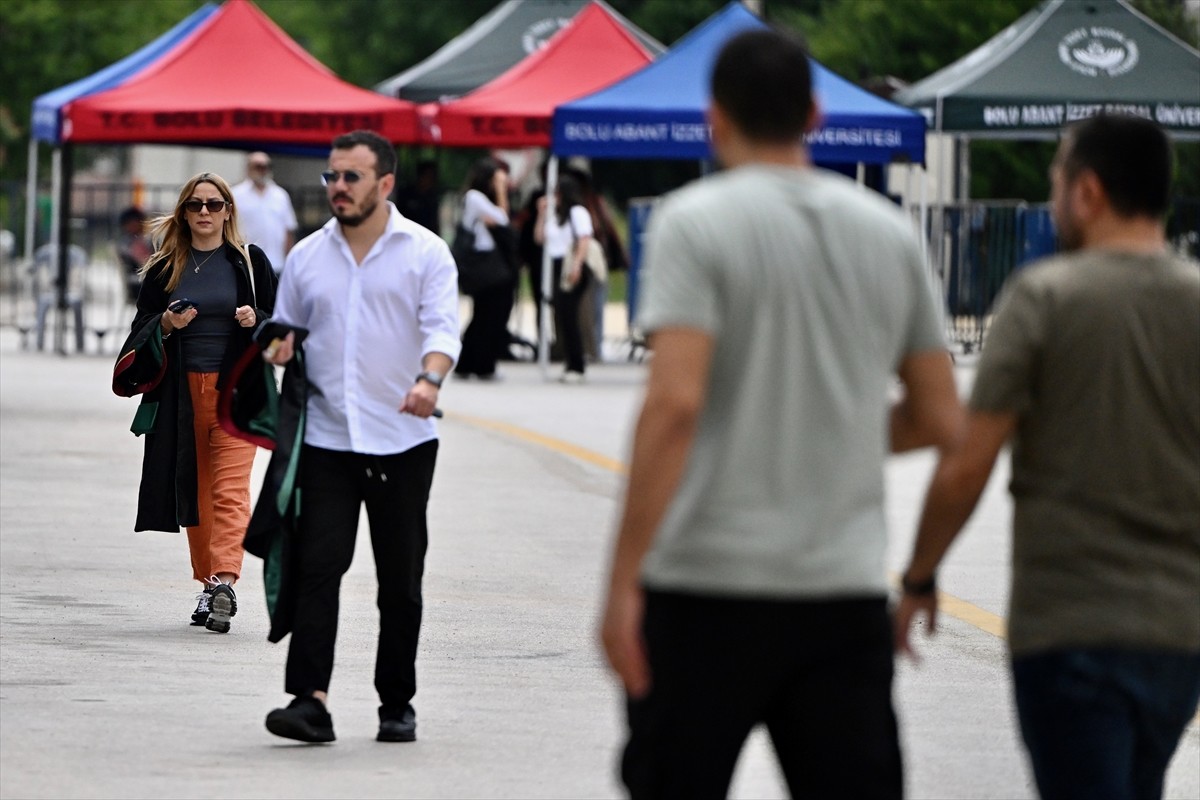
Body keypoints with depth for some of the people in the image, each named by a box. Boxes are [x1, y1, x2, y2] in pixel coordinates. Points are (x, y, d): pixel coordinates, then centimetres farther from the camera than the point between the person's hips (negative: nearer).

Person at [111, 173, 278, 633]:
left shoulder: (249, 262, 6)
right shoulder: (164, 268, 9)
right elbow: (142, 328, 11)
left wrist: (256, 320, -12)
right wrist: (166, 325, -10)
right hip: (181, 392, 3)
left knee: (229, 488, -14)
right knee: (193, 489, 5)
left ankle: (225, 579, -25)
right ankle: (208, 585, 14)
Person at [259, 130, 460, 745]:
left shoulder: (425, 253, 1)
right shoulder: (307, 256, 12)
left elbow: (442, 327, -10)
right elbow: (285, 326, 21)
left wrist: (430, 379, -29)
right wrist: (278, 347, -2)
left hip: (402, 441, -2)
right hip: (326, 439, 2)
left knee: (400, 579, 5)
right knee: (316, 566, -11)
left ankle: (397, 705, 16)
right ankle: (309, 701, -18)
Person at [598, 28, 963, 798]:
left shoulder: (695, 222, -7)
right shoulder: (890, 234, 9)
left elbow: (674, 404, -18)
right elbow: (941, 419, 11)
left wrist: (624, 581, -16)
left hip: (708, 589, -4)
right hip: (846, 590, 4)